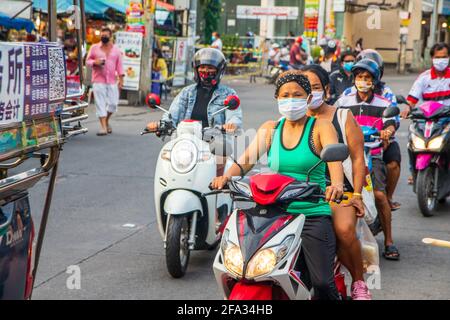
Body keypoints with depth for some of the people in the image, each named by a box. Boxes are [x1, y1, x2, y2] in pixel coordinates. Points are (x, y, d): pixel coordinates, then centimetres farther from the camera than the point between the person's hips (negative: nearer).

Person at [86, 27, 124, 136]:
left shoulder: (116, 50, 10)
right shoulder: (94, 48, 6)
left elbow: (119, 65, 9)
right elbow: (87, 60, 9)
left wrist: (121, 79, 2)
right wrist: (94, 62, -14)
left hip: (112, 81, 2)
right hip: (98, 81, -2)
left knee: (113, 103, 1)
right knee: (100, 104, -6)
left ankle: (106, 121, 27)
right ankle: (103, 127, -5)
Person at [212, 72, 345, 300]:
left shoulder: (321, 127, 1)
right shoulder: (269, 129, 13)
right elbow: (247, 158, 1)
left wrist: (337, 183, -39)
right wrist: (227, 175, -20)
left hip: (313, 214, -3)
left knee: (322, 282, -15)